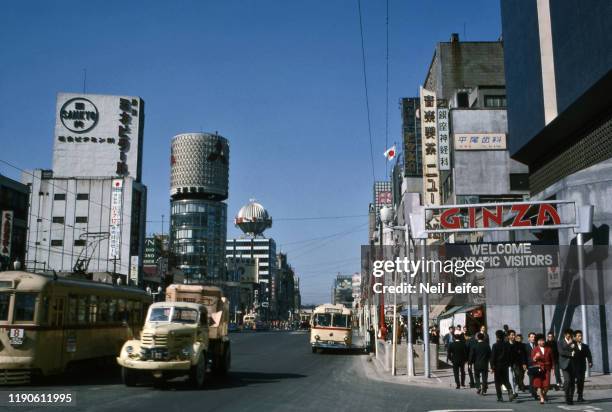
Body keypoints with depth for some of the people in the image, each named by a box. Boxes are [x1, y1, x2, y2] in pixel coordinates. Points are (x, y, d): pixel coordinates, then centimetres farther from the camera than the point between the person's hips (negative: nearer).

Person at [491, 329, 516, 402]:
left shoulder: (495, 345, -12)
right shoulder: (506, 345, 1)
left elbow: (493, 357, -12)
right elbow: (509, 355, 8)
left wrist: (492, 367, -8)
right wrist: (508, 364, 17)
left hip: (497, 366, -4)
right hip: (505, 365, 4)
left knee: (498, 382, 5)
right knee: (506, 380, 14)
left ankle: (500, 397, 4)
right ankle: (510, 392, -9)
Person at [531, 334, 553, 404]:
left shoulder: (548, 349, 10)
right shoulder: (535, 349, 5)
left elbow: (551, 359, 14)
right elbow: (532, 359, 4)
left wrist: (552, 368, 10)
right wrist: (535, 357, -17)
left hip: (546, 369, 1)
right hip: (538, 368, -1)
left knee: (547, 384, -5)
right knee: (539, 384, -3)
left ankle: (544, 394, 23)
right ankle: (541, 398, 7)